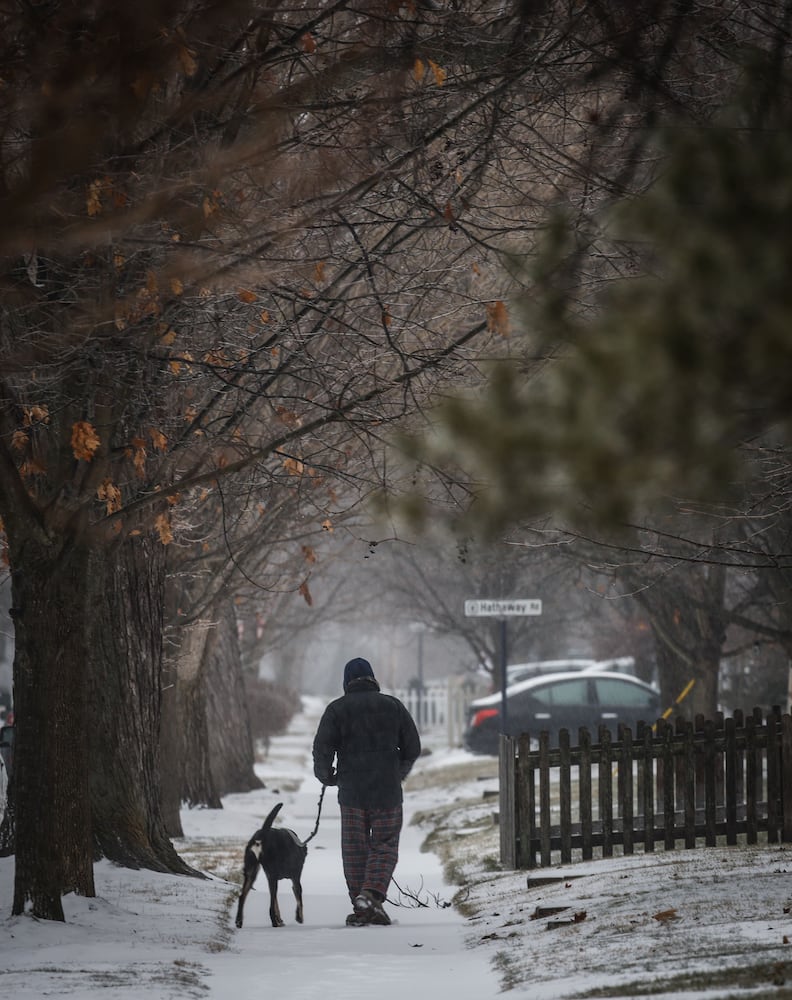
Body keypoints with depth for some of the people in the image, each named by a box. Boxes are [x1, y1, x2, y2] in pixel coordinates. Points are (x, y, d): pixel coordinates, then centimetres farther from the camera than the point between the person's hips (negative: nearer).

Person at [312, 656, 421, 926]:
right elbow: (413, 747, 8)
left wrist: (325, 775, 11)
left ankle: (362, 908, 7)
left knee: (355, 850, 8)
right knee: (385, 846, 5)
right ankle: (371, 895, -15)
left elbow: (322, 748, -8)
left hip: (351, 793, 0)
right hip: (388, 792, 0)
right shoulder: (393, 706, 5)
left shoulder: (337, 709, 0)